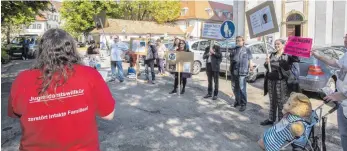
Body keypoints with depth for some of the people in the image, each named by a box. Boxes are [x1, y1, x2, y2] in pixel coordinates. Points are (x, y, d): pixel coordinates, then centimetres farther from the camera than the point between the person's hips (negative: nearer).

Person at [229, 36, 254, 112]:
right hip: (233, 71, 5)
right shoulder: (233, 49, 16)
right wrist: (230, 68, 17)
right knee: (234, 87, 13)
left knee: (242, 88, -8)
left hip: (242, 72, -5)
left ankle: (243, 104, 1)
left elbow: (250, 59, 3)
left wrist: (251, 66, -11)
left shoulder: (247, 50, 3)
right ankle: (237, 101, 29)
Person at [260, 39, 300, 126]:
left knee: (281, 102, -1)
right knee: (272, 102, 14)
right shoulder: (272, 55, 14)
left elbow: (296, 60, -20)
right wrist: (266, 63, -5)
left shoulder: (288, 55, -3)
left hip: (281, 81, -5)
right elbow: (266, 66, 17)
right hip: (271, 81, 6)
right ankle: (271, 119, 25)